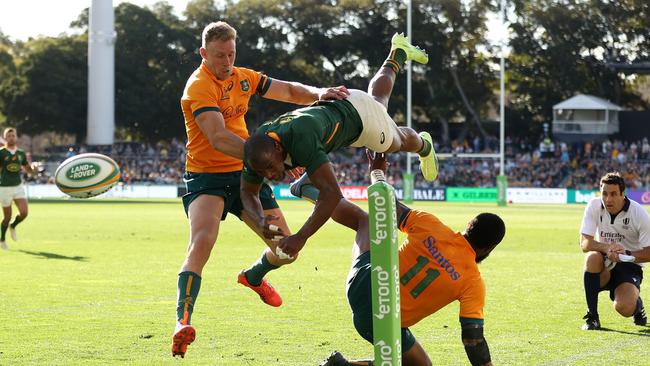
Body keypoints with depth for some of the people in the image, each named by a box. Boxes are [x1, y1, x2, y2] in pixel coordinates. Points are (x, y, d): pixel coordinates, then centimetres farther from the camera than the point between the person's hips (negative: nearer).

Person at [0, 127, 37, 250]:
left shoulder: (21, 153, 7)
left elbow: (30, 171, 13)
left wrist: (33, 167, -10)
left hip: (18, 186, 3)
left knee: (24, 212, -12)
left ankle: (13, 226, 21)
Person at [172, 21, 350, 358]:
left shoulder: (243, 77, 6)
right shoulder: (199, 87, -19)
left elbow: (290, 92, 14)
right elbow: (219, 138, -32)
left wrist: (318, 94, -10)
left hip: (244, 173, 7)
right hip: (207, 177, -7)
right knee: (202, 241, -32)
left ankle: (254, 277, 43)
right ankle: (182, 322, -33)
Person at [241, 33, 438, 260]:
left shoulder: (301, 140, -52)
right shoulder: (259, 151, -34)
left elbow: (332, 193, -56)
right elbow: (248, 192, -17)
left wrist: (301, 237, -60)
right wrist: (260, 221, -39)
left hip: (357, 112, -5)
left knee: (397, 142, 30)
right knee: (377, 97, 38)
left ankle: (423, 145, 65)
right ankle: (398, 56, 66)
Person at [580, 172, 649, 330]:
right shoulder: (594, 206, -9)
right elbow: (584, 243, -15)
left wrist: (625, 254, -31)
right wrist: (607, 248, -35)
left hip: (630, 265, -2)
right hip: (603, 269, 2)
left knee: (624, 308, -29)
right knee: (593, 256, -35)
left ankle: (637, 304, 14)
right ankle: (592, 316, -22)